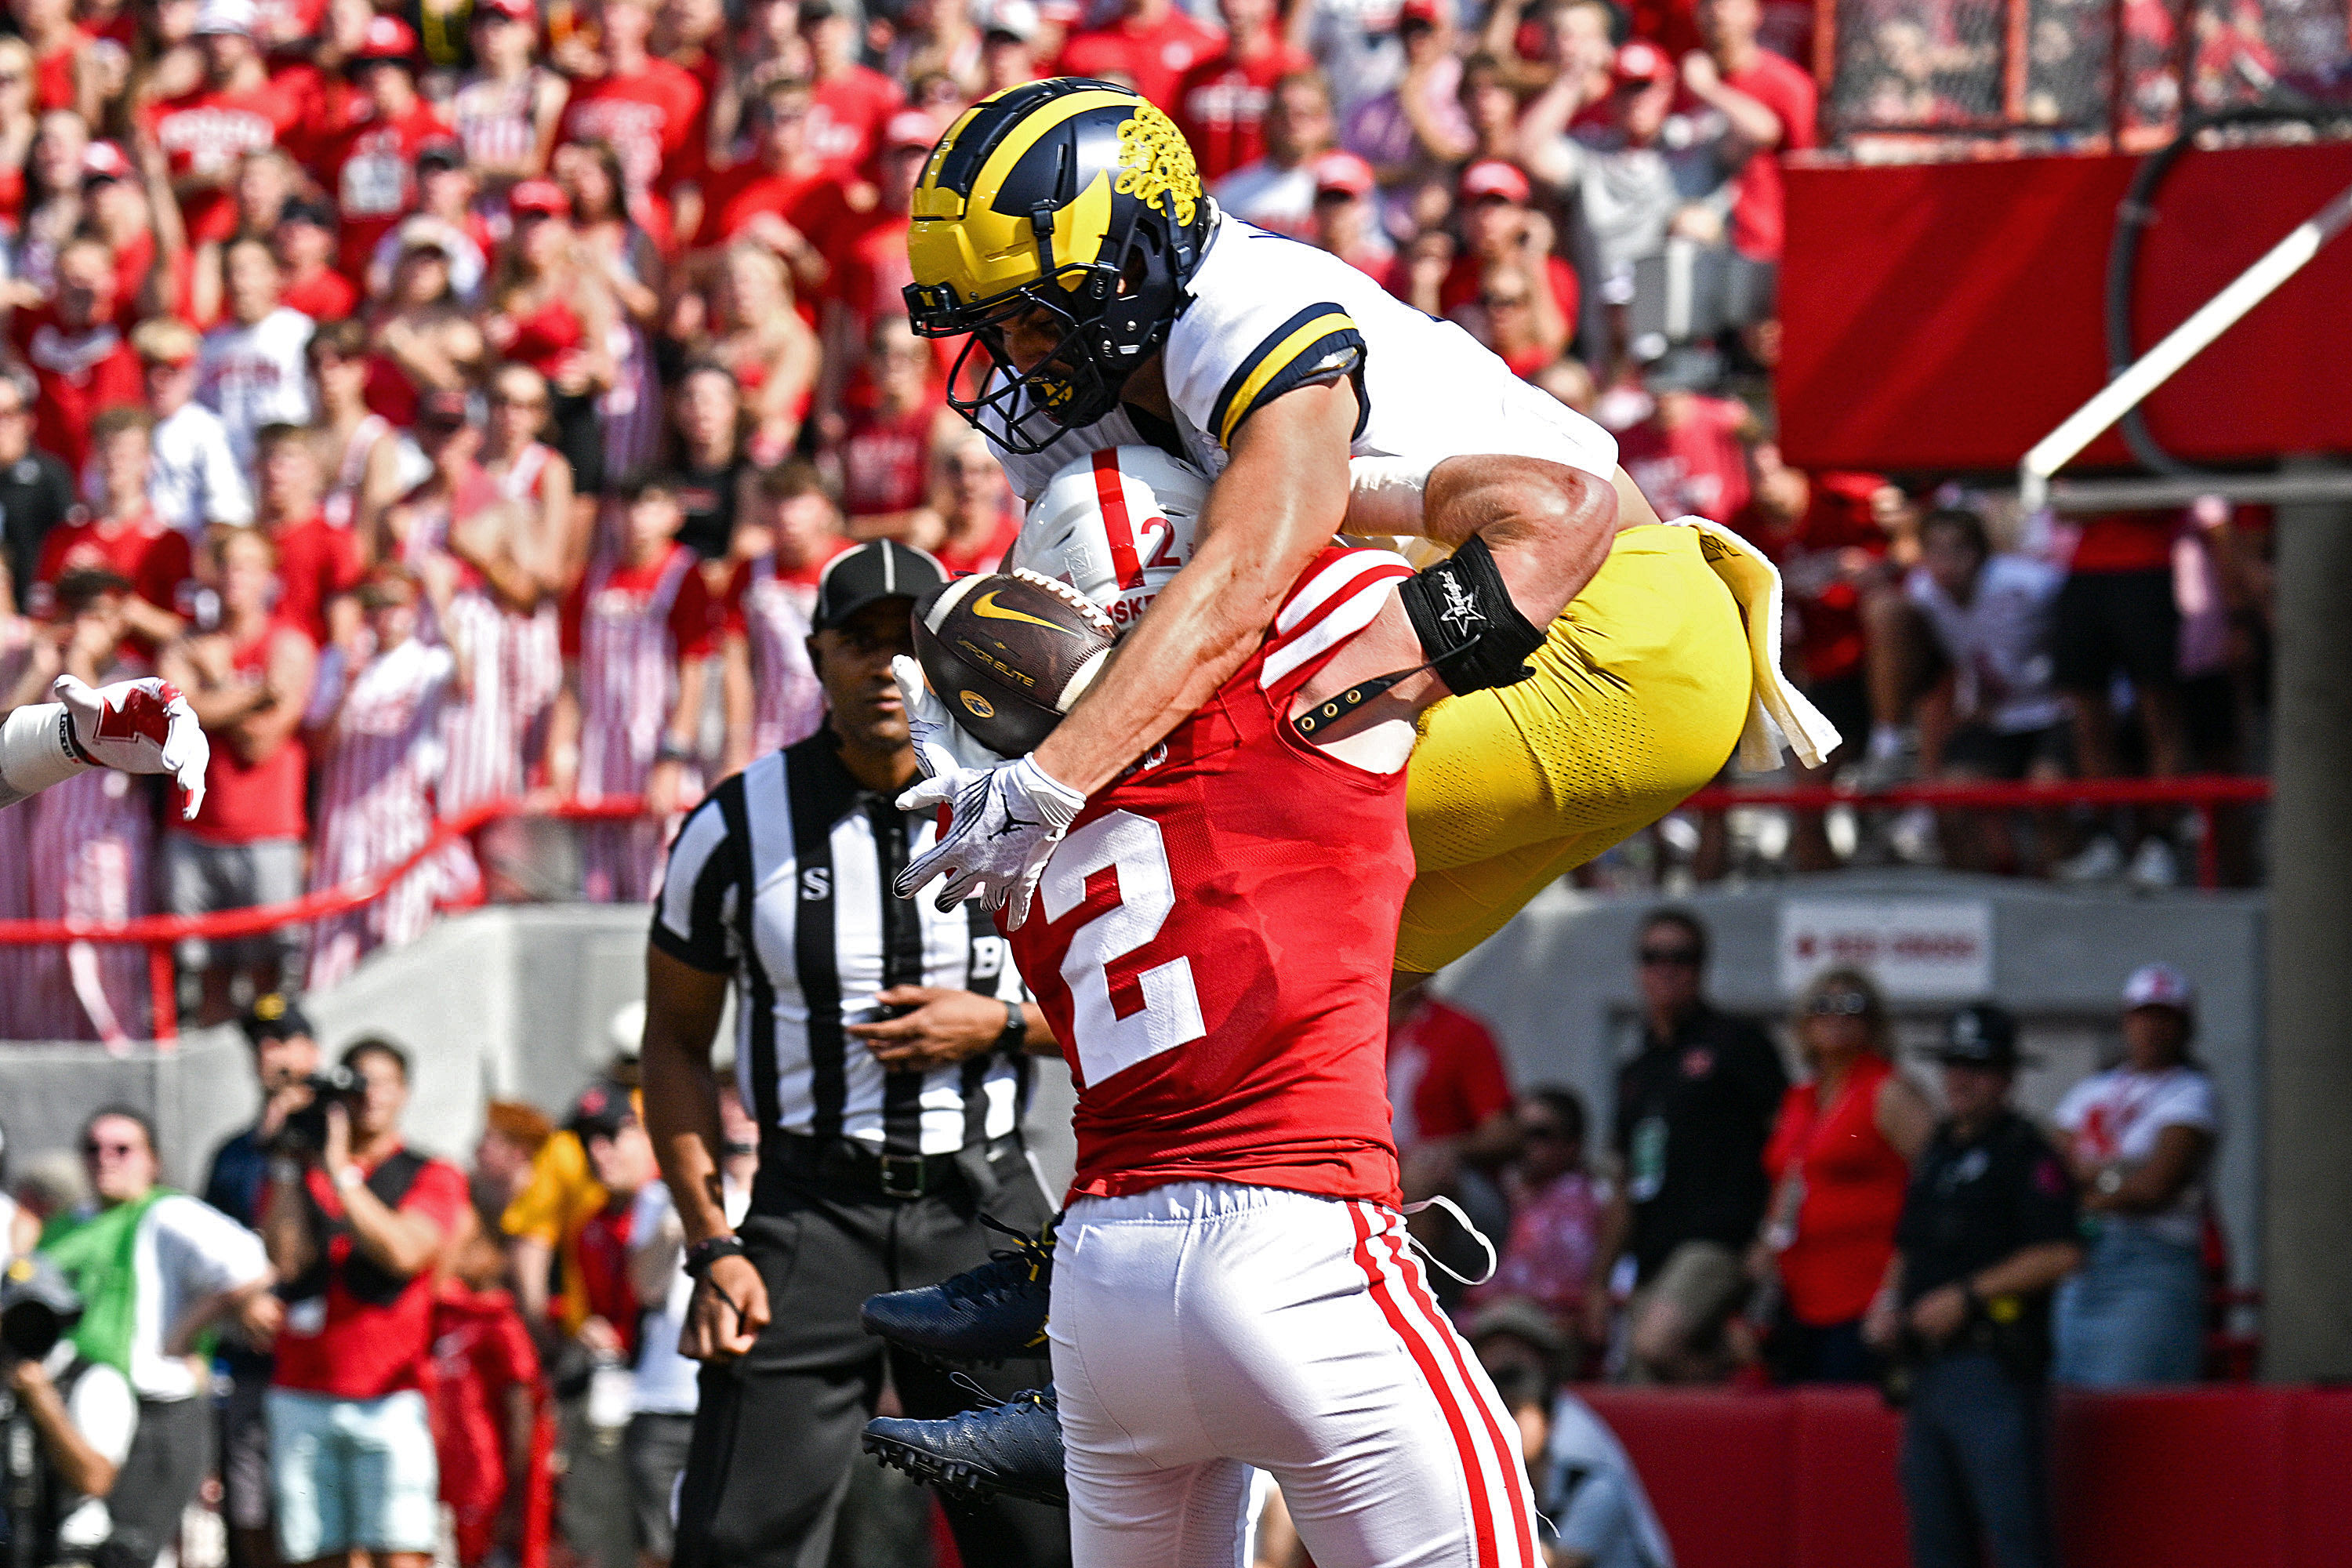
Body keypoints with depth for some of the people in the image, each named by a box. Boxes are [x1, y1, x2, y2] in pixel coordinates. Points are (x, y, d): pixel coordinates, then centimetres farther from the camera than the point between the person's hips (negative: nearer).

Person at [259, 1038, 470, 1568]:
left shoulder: (433, 1177, 10)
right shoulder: (298, 1174, 16)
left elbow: (404, 1252, -9)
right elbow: (283, 1259, -1)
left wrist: (342, 1175, -10)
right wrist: (289, 1165, -2)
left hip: (392, 1399, -3)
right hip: (303, 1399, 3)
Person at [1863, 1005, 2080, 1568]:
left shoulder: (2025, 1153, -6)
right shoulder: (1937, 1152, 19)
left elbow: (2059, 1255, -16)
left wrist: (1966, 1296, -15)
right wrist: (1889, 1300, 8)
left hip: (1994, 1368, -9)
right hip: (1931, 1368, 9)